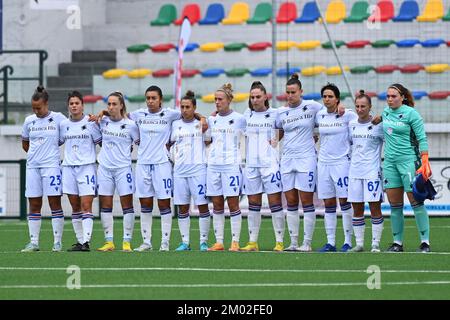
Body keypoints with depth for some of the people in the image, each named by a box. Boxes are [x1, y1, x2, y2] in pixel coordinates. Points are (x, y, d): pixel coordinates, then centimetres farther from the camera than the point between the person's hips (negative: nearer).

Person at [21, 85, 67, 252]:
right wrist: (36, 153, 11)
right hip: (32, 166, 4)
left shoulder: (58, 118, -3)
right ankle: (33, 242, 8)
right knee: (34, 205, 5)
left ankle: (57, 242, -1)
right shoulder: (29, 121, 8)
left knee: (55, 203, -4)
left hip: (51, 165, -4)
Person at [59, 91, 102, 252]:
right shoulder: (63, 124, 9)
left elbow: (101, 142, 6)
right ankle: (79, 240, 12)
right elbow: (57, 142, 21)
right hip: (69, 167, 4)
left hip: (87, 167, -4)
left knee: (86, 206, -11)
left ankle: (86, 241, -15)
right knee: (75, 207, 6)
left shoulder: (90, 122, -2)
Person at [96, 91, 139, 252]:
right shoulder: (102, 122, 5)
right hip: (104, 168, 3)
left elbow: (140, 143, 7)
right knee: (105, 205, 2)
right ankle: (109, 242, 8)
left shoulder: (130, 125, -3)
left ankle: (127, 242, -1)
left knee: (127, 204, -4)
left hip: (123, 168, -3)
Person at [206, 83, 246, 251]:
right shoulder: (212, 119, 11)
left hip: (231, 164, -5)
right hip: (213, 165, 5)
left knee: (233, 204, -5)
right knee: (217, 205, 4)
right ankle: (219, 242, 7)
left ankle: (235, 242, -3)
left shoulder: (239, 118, -1)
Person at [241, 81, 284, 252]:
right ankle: (252, 242, 10)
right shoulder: (247, 115, 11)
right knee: (253, 204, 6)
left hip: (270, 163, -4)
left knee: (275, 202, -6)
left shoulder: (274, 114, 1)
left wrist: (277, 140, -3)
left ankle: (279, 242, -5)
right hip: (251, 164, 4)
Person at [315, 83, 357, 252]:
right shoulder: (319, 115, 8)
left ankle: (348, 241, 0)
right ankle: (330, 242, 8)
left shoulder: (348, 115, -5)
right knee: (328, 203, 5)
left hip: (342, 161, -4)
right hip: (323, 162, 4)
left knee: (344, 201, -5)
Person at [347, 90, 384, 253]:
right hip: (354, 171, 5)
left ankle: (375, 244, -1)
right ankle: (359, 243, 11)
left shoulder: (378, 125, -4)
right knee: (357, 208, 5)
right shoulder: (351, 125, 9)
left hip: (372, 171, -5)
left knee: (375, 207, -6)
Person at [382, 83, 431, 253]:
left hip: (408, 160, -6)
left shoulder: (411, 113, -7)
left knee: (416, 201, -7)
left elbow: (422, 139, -9)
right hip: (390, 162, 6)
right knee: (394, 204, 5)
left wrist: (425, 162, -15)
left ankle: (425, 241, -4)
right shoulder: (385, 113, 10)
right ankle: (397, 242, 11)